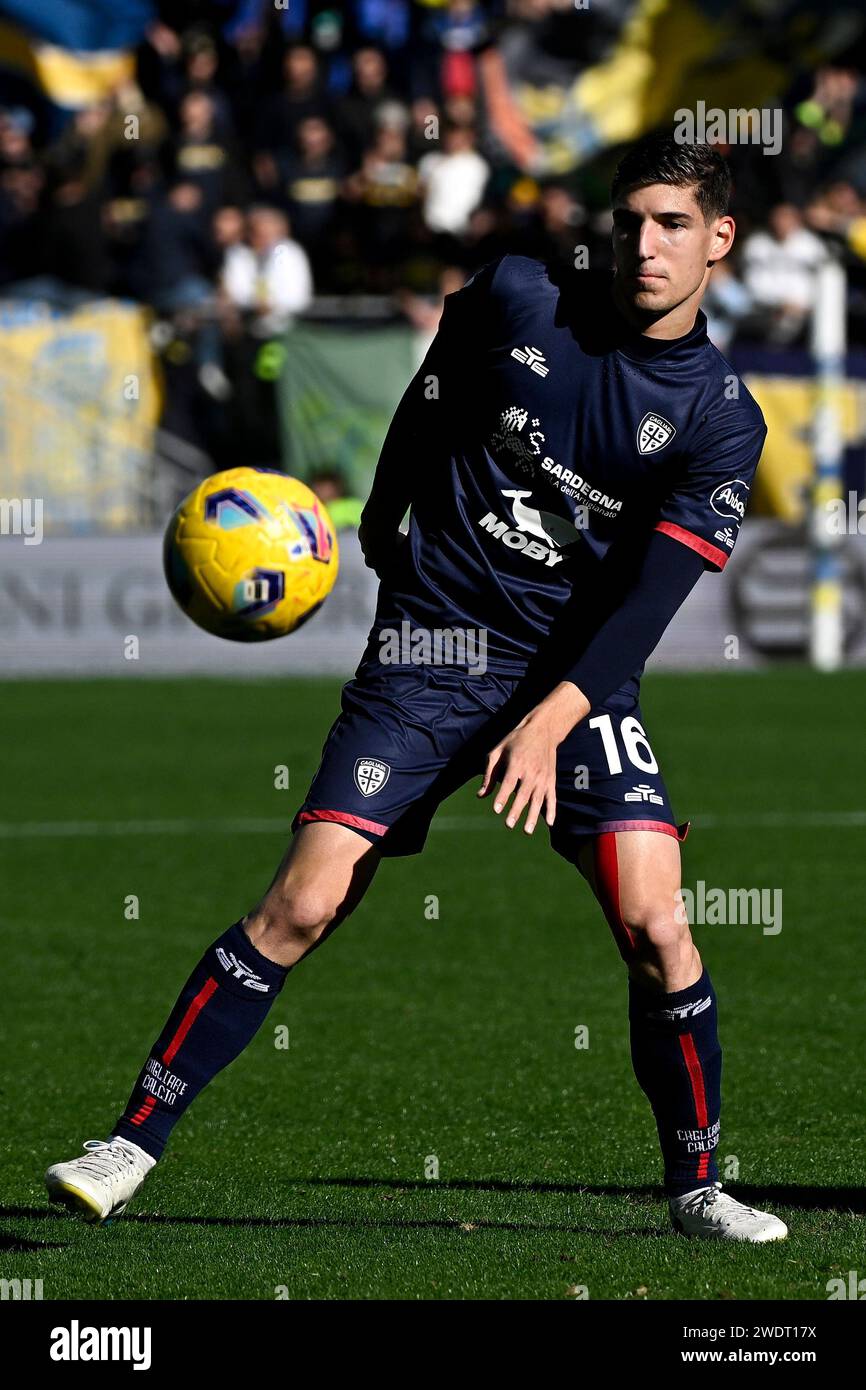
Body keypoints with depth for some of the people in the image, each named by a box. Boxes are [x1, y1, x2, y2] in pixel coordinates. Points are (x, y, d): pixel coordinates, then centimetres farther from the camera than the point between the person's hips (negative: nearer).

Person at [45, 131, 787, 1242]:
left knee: (652, 922, -15)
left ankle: (695, 1188, 4)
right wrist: (380, 525, 24)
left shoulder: (721, 421, -5)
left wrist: (549, 722, -20)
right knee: (302, 906, -10)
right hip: (425, 650, 0)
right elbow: (427, 405, 18)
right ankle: (135, 1141, -3)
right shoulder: (515, 300, -3)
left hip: (575, 678, 0)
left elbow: (645, 599, -11)